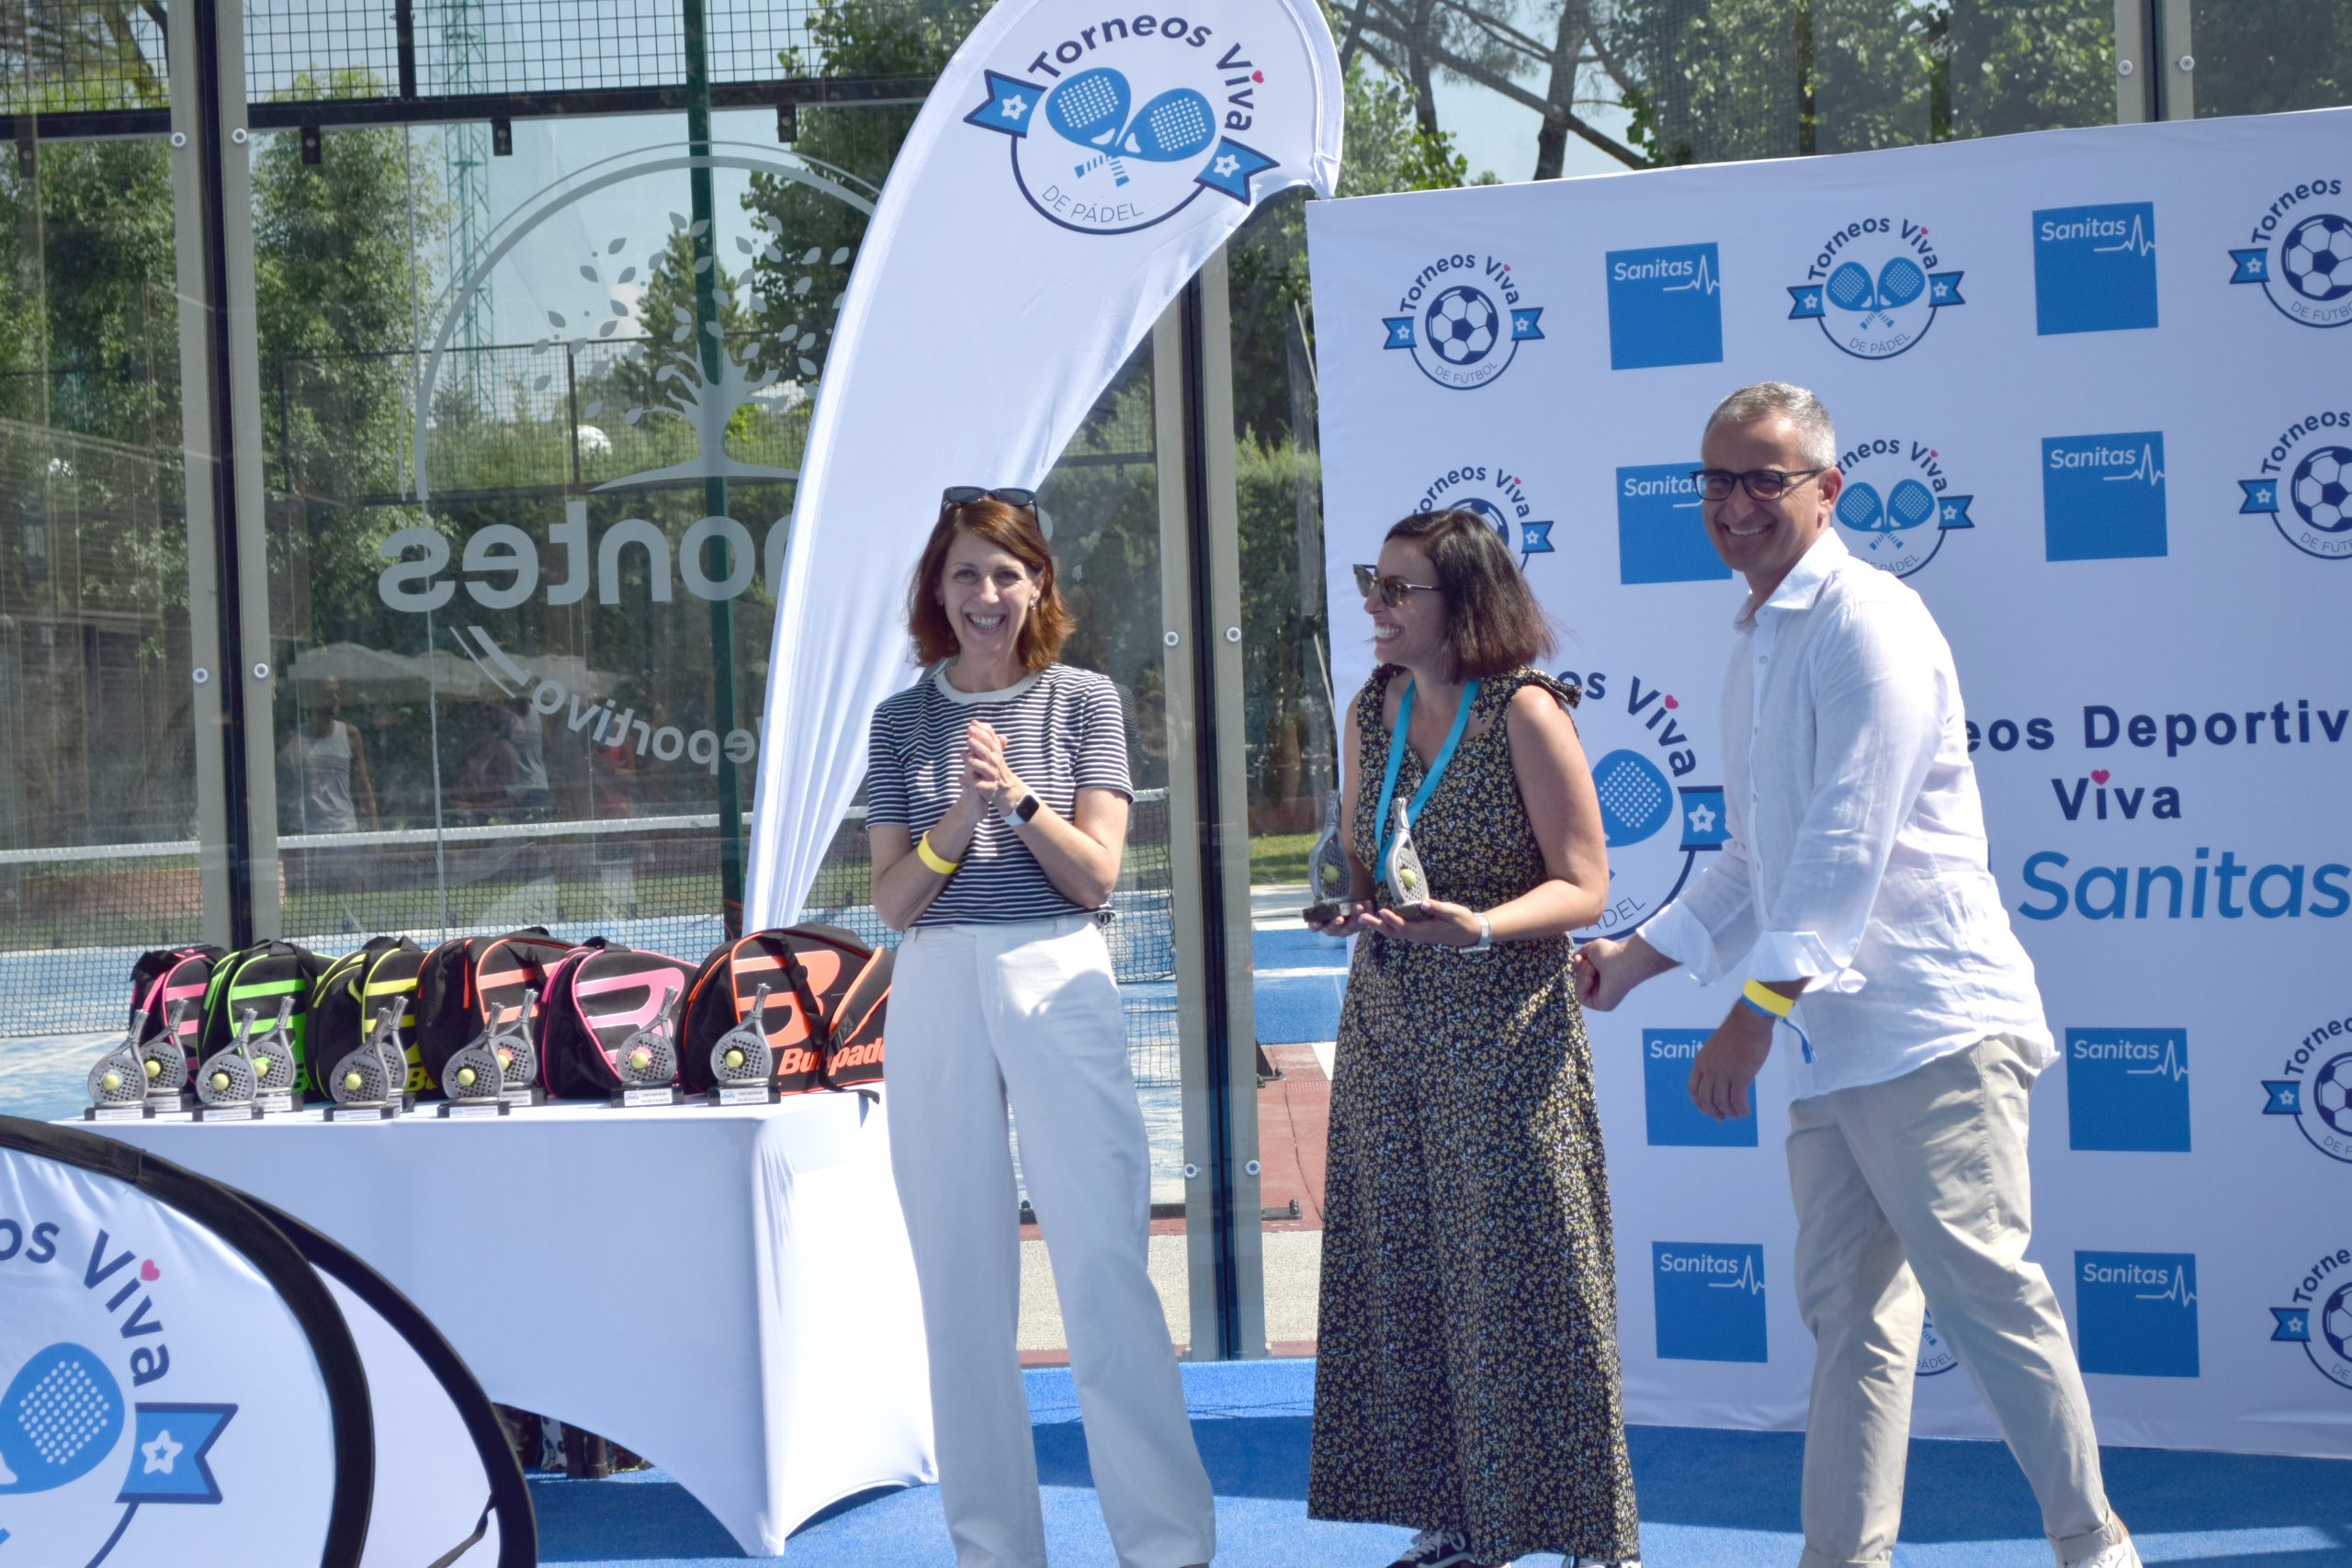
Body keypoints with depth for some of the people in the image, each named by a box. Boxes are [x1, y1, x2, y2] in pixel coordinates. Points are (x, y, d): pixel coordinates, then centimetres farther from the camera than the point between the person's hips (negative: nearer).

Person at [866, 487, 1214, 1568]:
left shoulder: (1083, 701, 5)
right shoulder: (904, 722, 9)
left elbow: (1096, 875, 0)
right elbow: (892, 901, 5)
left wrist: (1017, 794, -14)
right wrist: (960, 815, -11)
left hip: (1059, 985, -2)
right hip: (938, 994, 2)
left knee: (1104, 1267, -7)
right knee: (962, 1280, 4)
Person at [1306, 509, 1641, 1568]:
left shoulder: (1523, 713, -10)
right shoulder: (1370, 715, 9)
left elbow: (1583, 886, -10)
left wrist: (1478, 928, -26)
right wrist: (1348, 905, -4)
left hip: (1503, 1033, -6)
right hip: (1388, 1030, 6)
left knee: (1520, 1275, -4)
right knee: (1407, 1277, 6)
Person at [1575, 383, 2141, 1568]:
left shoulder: (1864, 619, -9)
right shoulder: (1756, 644, 19)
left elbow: (1849, 843, -17)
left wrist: (1755, 1010, -18)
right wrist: (1637, 956, 24)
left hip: (1928, 1024, -9)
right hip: (1830, 1036, 9)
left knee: (1983, 1290, -8)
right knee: (1848, 1311, 9)